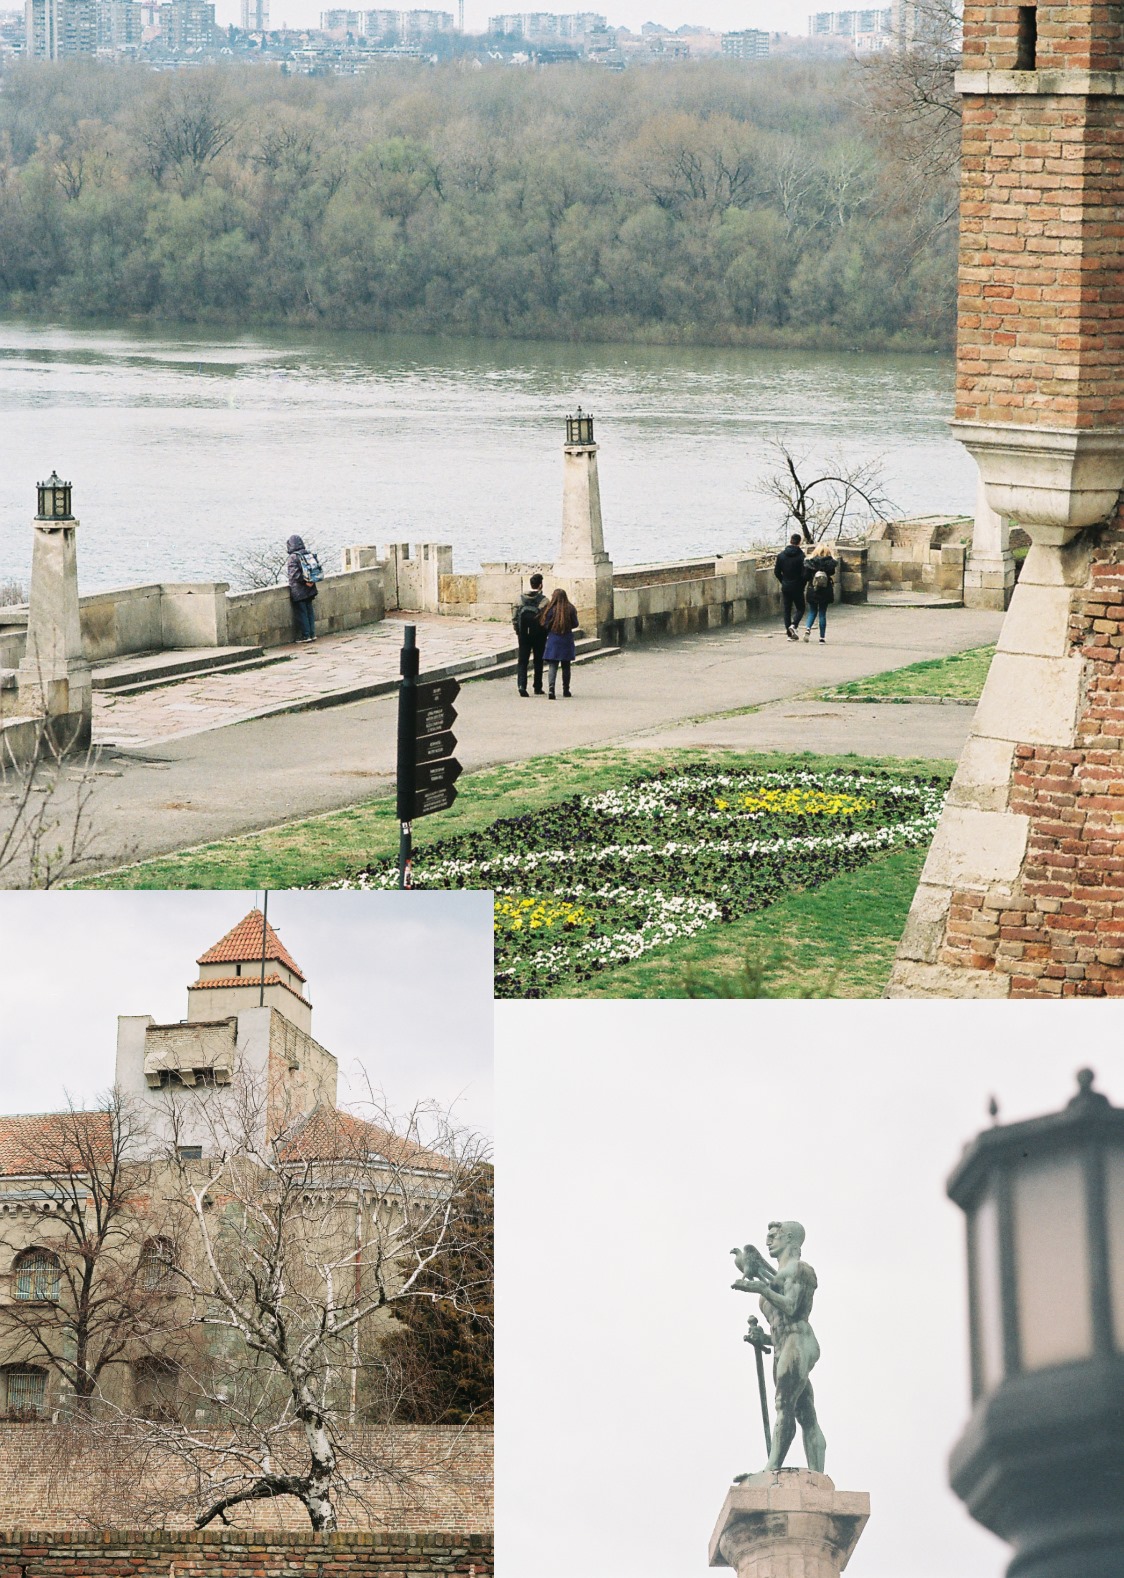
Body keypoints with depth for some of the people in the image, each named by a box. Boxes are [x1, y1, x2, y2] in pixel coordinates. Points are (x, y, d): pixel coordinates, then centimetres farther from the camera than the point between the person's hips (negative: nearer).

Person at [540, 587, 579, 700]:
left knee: (552, 666, -4)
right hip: (567, 640, 2)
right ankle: (566, 689, 22)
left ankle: (551, 688, -22)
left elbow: (545, 625, -7)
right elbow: (575, 624, 4)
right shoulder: (571, 609, -3)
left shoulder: (551, 609, -10)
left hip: (553, 639, -2)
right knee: (566, 666, 15)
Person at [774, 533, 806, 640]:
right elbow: (804, 573, -15)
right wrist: (803, 585, 1)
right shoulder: (801, 555, -13)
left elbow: (776, 572, 4)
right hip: (797, 587, -4)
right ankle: (793, 625, -17)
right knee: (800, 609, 9)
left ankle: (789, 634, 9)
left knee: (787, 609, 11)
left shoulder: (781, 555, -1)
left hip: (785, 586, 4)